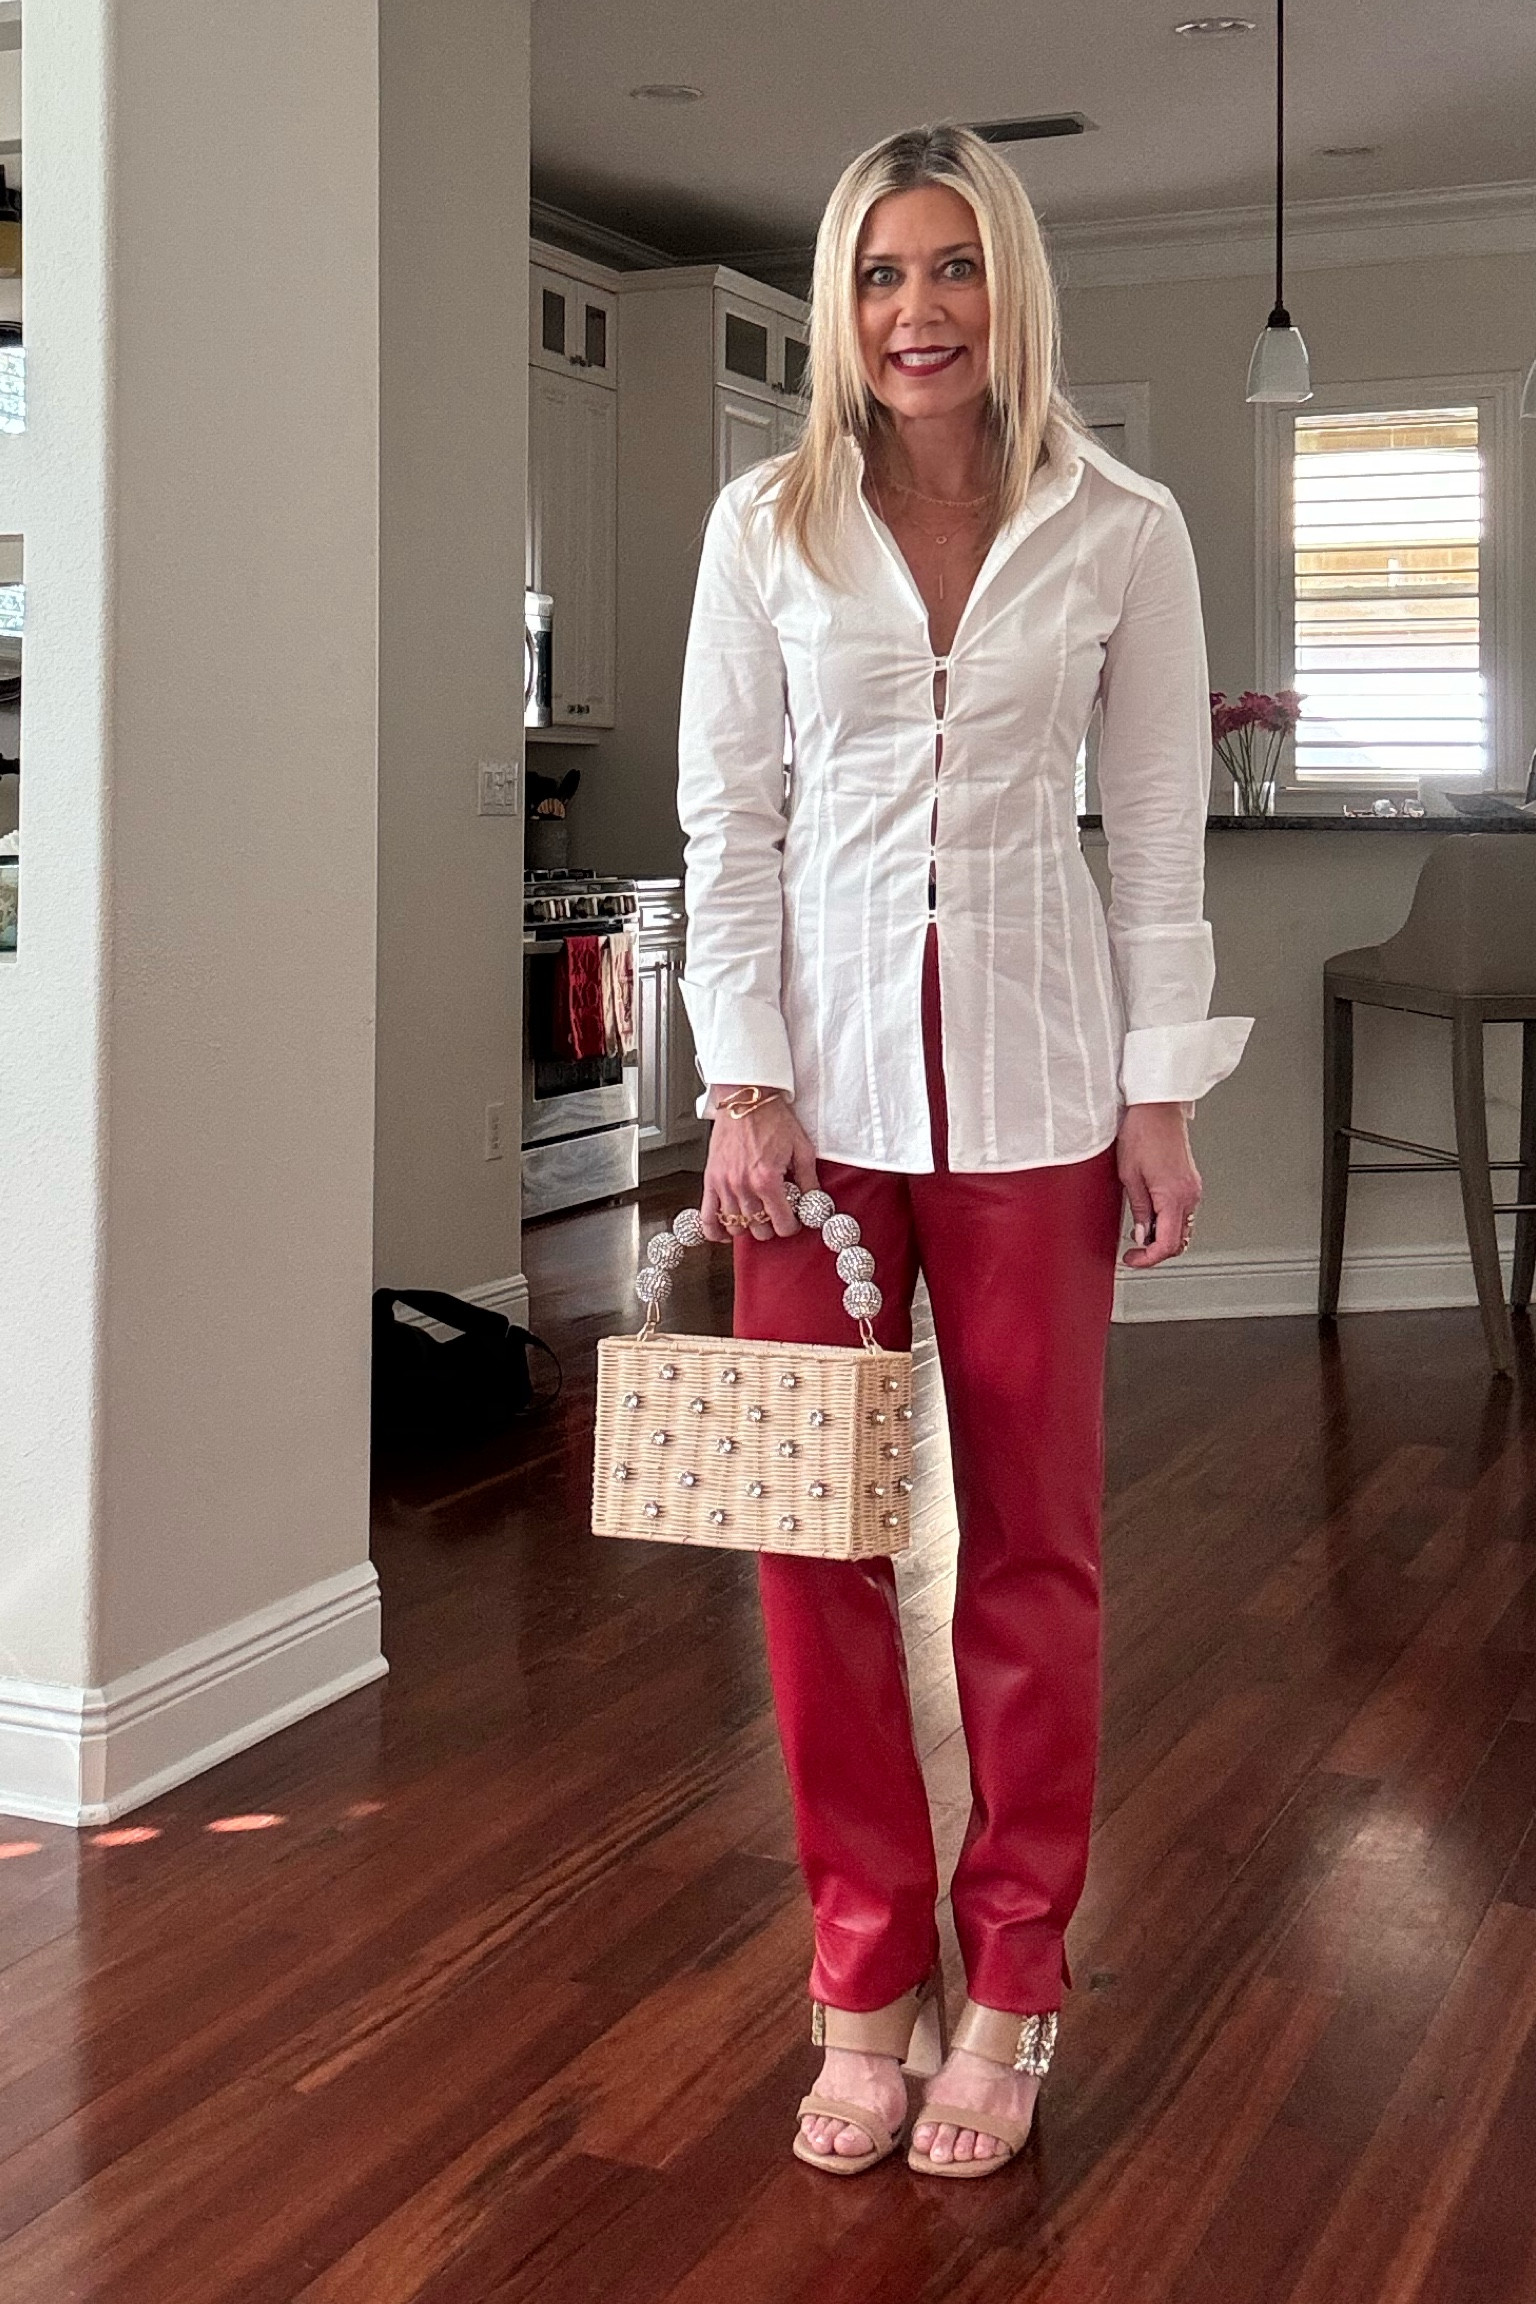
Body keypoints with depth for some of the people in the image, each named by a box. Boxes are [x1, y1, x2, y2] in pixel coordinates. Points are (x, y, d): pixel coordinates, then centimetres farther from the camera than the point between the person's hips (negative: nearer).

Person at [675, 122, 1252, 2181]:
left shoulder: (1123, 531, 2)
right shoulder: (766, 526, 3)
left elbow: (1160, 826, 3)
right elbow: (728, 815, 1)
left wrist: (1162, 1093, -2)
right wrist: (745, 1083, -6)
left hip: (1029, 1069, 0)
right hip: (822, 1062, 1)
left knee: (1034, 1544, 5)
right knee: (816, 1532, 3)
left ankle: (1010, 1992, 20)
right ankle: (867, 1985, 18)